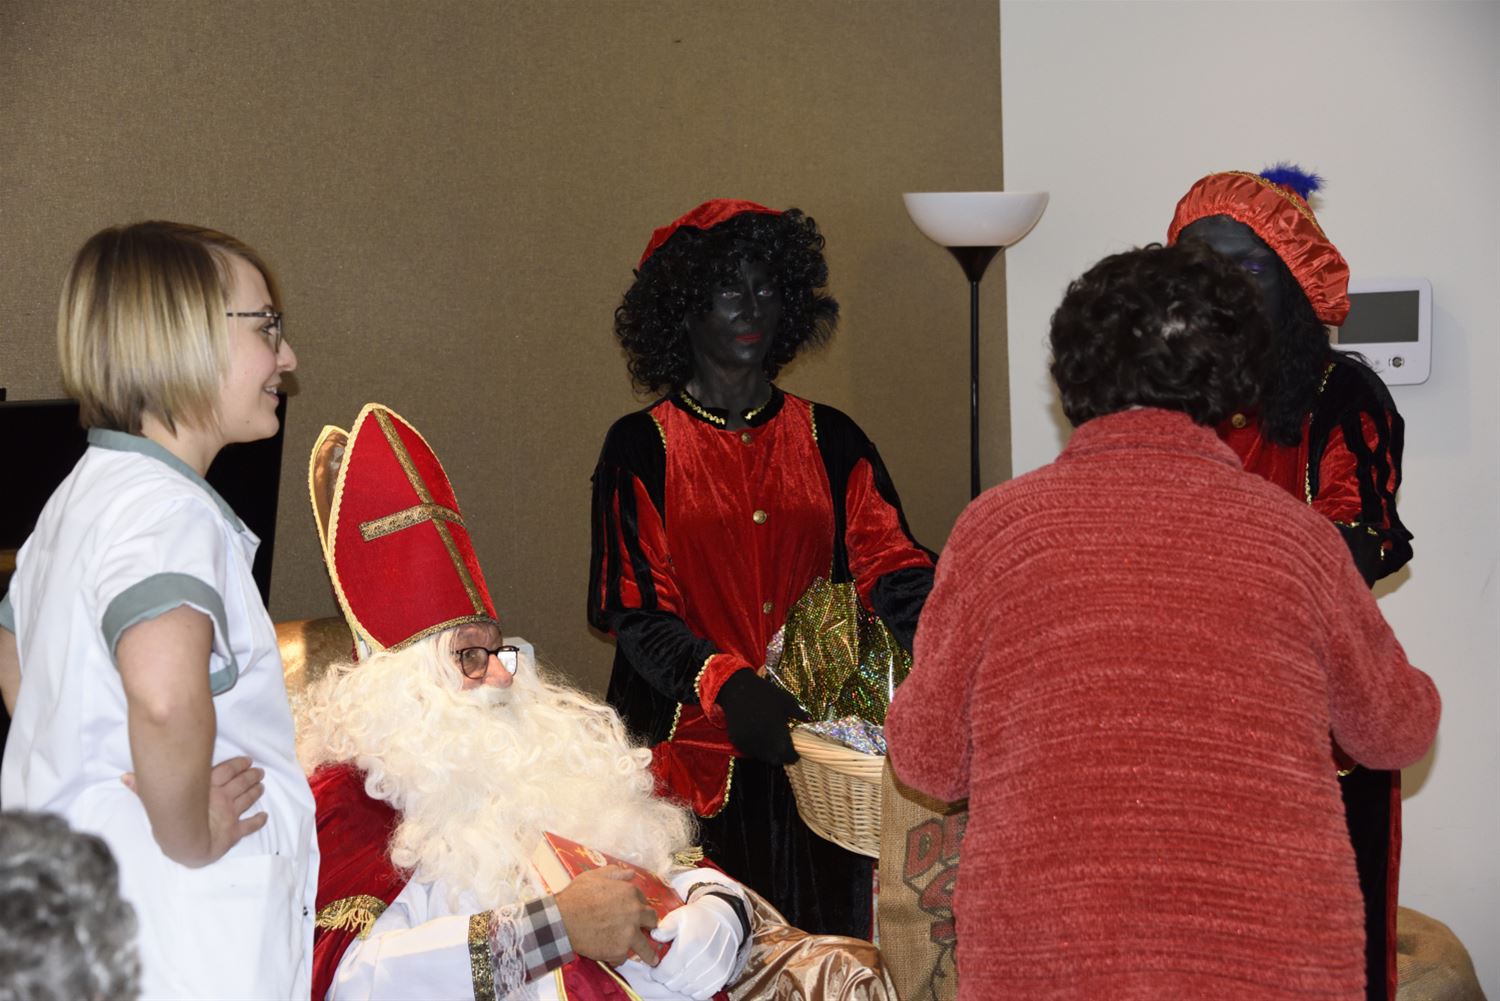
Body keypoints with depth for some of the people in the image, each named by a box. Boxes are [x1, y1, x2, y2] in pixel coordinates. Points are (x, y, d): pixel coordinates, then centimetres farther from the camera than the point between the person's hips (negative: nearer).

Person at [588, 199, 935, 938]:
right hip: (693, 750, -3)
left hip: (814, 751, 3)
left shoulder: (830, 441, 10)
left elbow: (890, 563, -2)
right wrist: (728, 688, -24)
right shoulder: (641, 448, 0)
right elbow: (635, 613, -7)